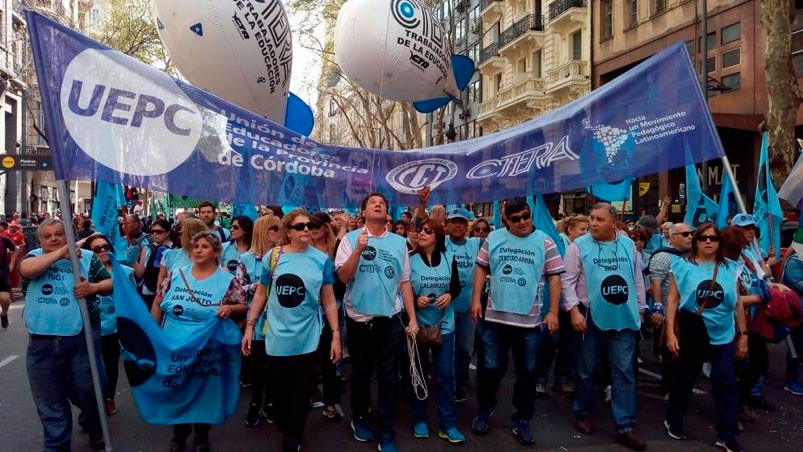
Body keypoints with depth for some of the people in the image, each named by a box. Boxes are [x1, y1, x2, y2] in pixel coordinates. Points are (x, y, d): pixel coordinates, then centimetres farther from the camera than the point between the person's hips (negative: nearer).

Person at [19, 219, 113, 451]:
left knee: (87, 393, 15)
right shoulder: (35, 256, 5)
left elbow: (111, 283, 2)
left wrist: (94, 287, -18)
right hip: (42, 344, 1)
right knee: (50, 404, 14)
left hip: (80, 340, -1)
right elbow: (26, 270, -18)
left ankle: (94, 428, 44)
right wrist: (61, 253, -19)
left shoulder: (87, 257, 3)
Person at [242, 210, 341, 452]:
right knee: (279, 390, 16)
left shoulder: (322, 259, -4)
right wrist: (250, 326, 2)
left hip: (307, 339, -1)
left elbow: (328, 300, 0)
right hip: (277, 338, 1)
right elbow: (261, 293, 4)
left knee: (300, 395, 8)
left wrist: (336, 335, -2)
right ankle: (285, 428, 42)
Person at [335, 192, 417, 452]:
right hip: (359, 317, -1)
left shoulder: (399, 242, 4)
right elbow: (343, 277, -9)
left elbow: (405, 282, 6)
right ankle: (359, 418, 36)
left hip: (391, 319, 1)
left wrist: (412, 318, 2)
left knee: (389, 377, 5)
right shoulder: (351, 238, -1)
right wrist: (359, 249, -21)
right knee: (360, 373, 15)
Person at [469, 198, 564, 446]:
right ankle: (484, 408, 32)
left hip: (529, 320, 0)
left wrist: (553, 312, -6)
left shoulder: (545, 242, -1)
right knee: (490, 367, 8)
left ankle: (521, 421, 26)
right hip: (495, 317, 0)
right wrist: (476, 299, 0)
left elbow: (554, 277, -1)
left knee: (527, 372, 10)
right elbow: (481, 269, 8)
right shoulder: (494, 238, 3)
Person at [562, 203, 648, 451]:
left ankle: (625, 427, 11)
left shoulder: (628, 245, 5)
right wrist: (574, 310, -15)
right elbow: (568, 280, -6)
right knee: (586, 371, 10)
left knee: (624, 373, 4)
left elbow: (637, 279, 13)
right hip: (591, 317, -2)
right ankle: (583, 413, 29)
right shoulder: (579, 245, -5)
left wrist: (640, 309, 13)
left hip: (624, 318, 3)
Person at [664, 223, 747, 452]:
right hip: (691, 332, -1)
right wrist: (670, 332, -11)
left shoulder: (731, 268, 1)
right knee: (684, 378, 14)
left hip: (723, 334, 2)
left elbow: (737, 304, 7)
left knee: (726, 382, 0)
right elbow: (672, 300, -6)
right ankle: (673, 421, 32)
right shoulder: (682, 266, -6)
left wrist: (743, 335, 7)